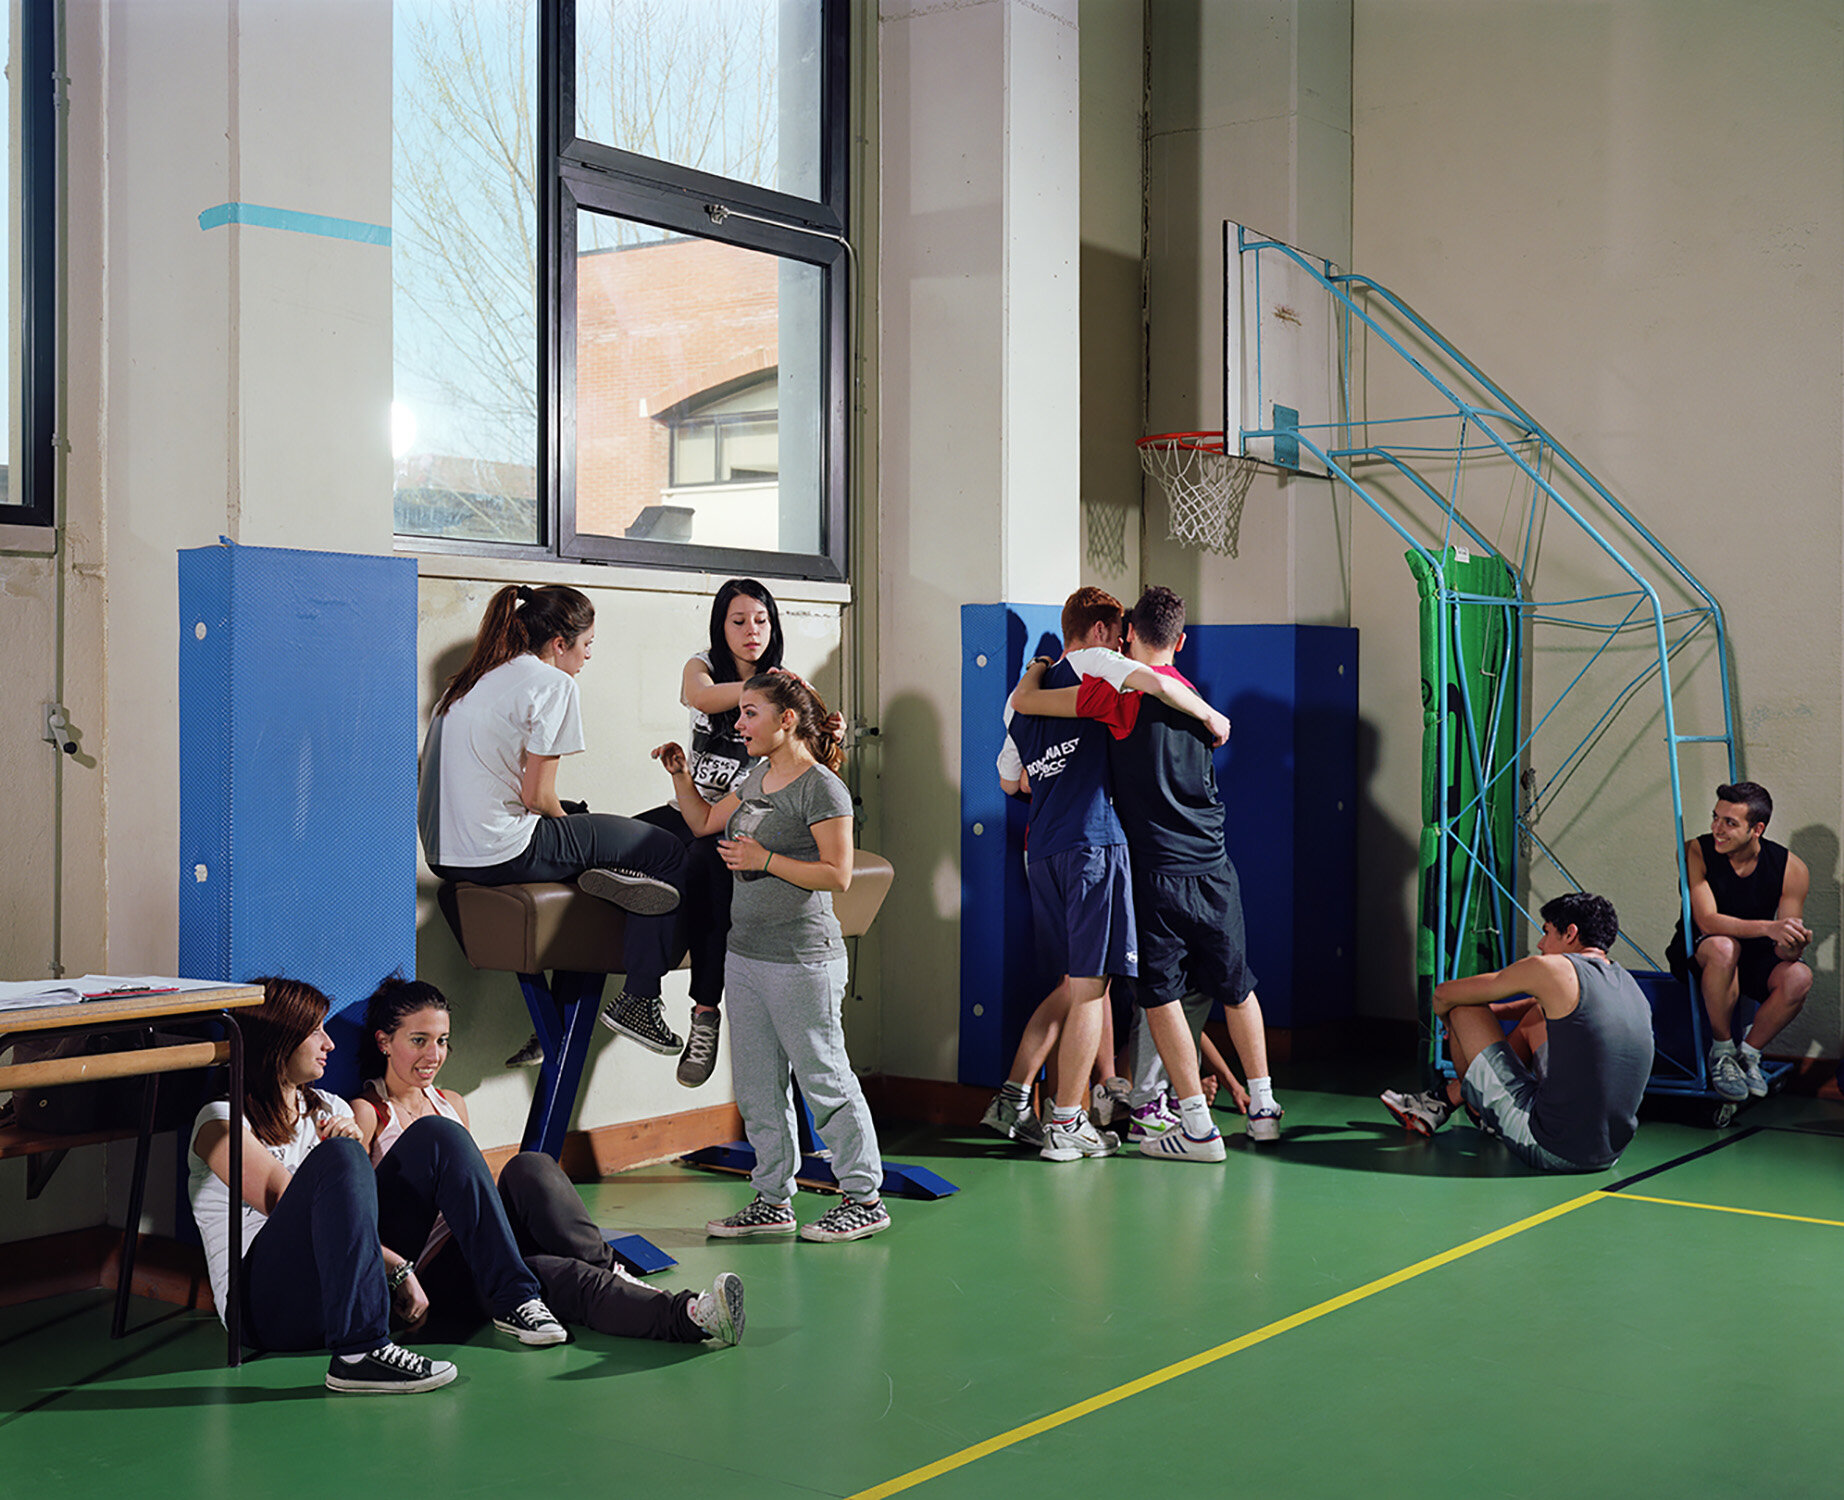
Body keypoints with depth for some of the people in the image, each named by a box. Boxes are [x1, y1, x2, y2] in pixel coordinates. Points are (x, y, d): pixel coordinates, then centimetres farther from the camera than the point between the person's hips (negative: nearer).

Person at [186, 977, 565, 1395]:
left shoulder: (328, 1110, 19)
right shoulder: (221, 1122, -4)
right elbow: (288, 1203, -14)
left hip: (344, 1290, 7)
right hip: (265, 1306, -7)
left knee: (438, 1140, -4)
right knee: (338, 1156, -31)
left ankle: (514, 1298, -9)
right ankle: (359, 1353, -42)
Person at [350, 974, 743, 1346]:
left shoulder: (452, 1104, 22)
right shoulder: (366, 1112, 1)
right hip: (434, 1265, -6)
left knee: (529, 1169, -28)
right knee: (561, 1276, -35)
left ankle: (611, 1273, -34)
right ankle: (688, 1317, -56)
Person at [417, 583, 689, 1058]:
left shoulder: (473, 678, 17)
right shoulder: (552, 683, -8)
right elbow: (536, 795, -12)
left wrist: (563, 818, 18)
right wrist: (566, 821, 8)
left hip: (446, 852, 9)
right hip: (503, 853, -9)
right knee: (669, 854, 2)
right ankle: (636, 1001, -1)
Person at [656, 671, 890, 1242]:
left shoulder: (821, 787, -12)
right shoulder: (756, 777, 13)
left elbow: (837, 874, -16)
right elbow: (705, 823, 25)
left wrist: (764, 859, -17)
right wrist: (682, 775, 11)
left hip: (802, 960, -8)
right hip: (744, 953, 8)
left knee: (824, 1079, -1)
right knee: (756, 1087, 12)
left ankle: (864, 1198, 10)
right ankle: (773, 1199, 22)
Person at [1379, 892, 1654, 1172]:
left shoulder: (1551, 969, -9)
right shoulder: (1628, 984, 12)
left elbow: (1444, 995, 4)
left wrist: (1453, 1021, 27)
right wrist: (1489, 1011, 36)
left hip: (1550, 1151, -7)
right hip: (1609, 1155, 8)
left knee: (1463, 1011, 7)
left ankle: (1484, 1113, 33)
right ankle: (1445, 1100, 37)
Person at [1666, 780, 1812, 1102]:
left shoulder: (1791, 868, -12)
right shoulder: (1695, 853, -18)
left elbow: (1783, 948, -13)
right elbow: (1707, 921, -29)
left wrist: (1793, 946, -39)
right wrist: (1768, 928, -43)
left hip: (1754, 957, 2)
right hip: (1696, 955, -2)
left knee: (1799, 978, -29)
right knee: (1723, 946, -38)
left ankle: (1749, 1053, -4)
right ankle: (1721, 1053, -18)